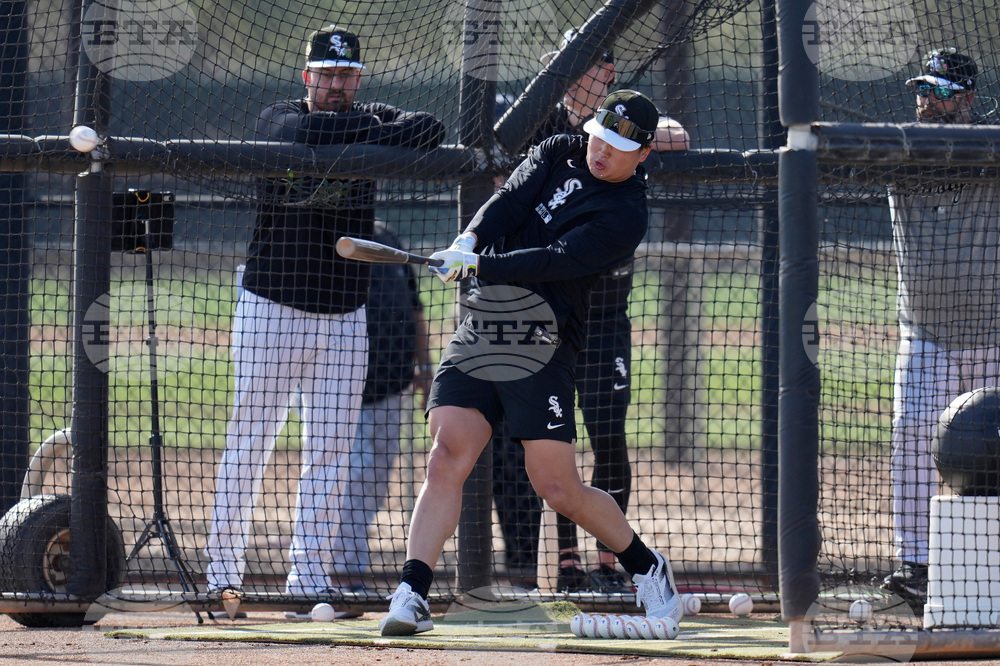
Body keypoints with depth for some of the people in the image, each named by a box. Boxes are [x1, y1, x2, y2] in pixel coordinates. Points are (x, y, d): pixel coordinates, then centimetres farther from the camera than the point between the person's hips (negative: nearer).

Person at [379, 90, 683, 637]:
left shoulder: (626, 216, -6)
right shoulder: (559, 154, 12)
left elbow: (557, 260, -18)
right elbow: (510, 201, -2)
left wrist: (479, 266, -28)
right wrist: (469, 241, -23)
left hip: (540, 350, -4)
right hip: (474, 339, 4)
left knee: (559, 489, -3)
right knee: (446, 458, -13)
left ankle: (647, 568, 21)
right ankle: (411, 594, -19)